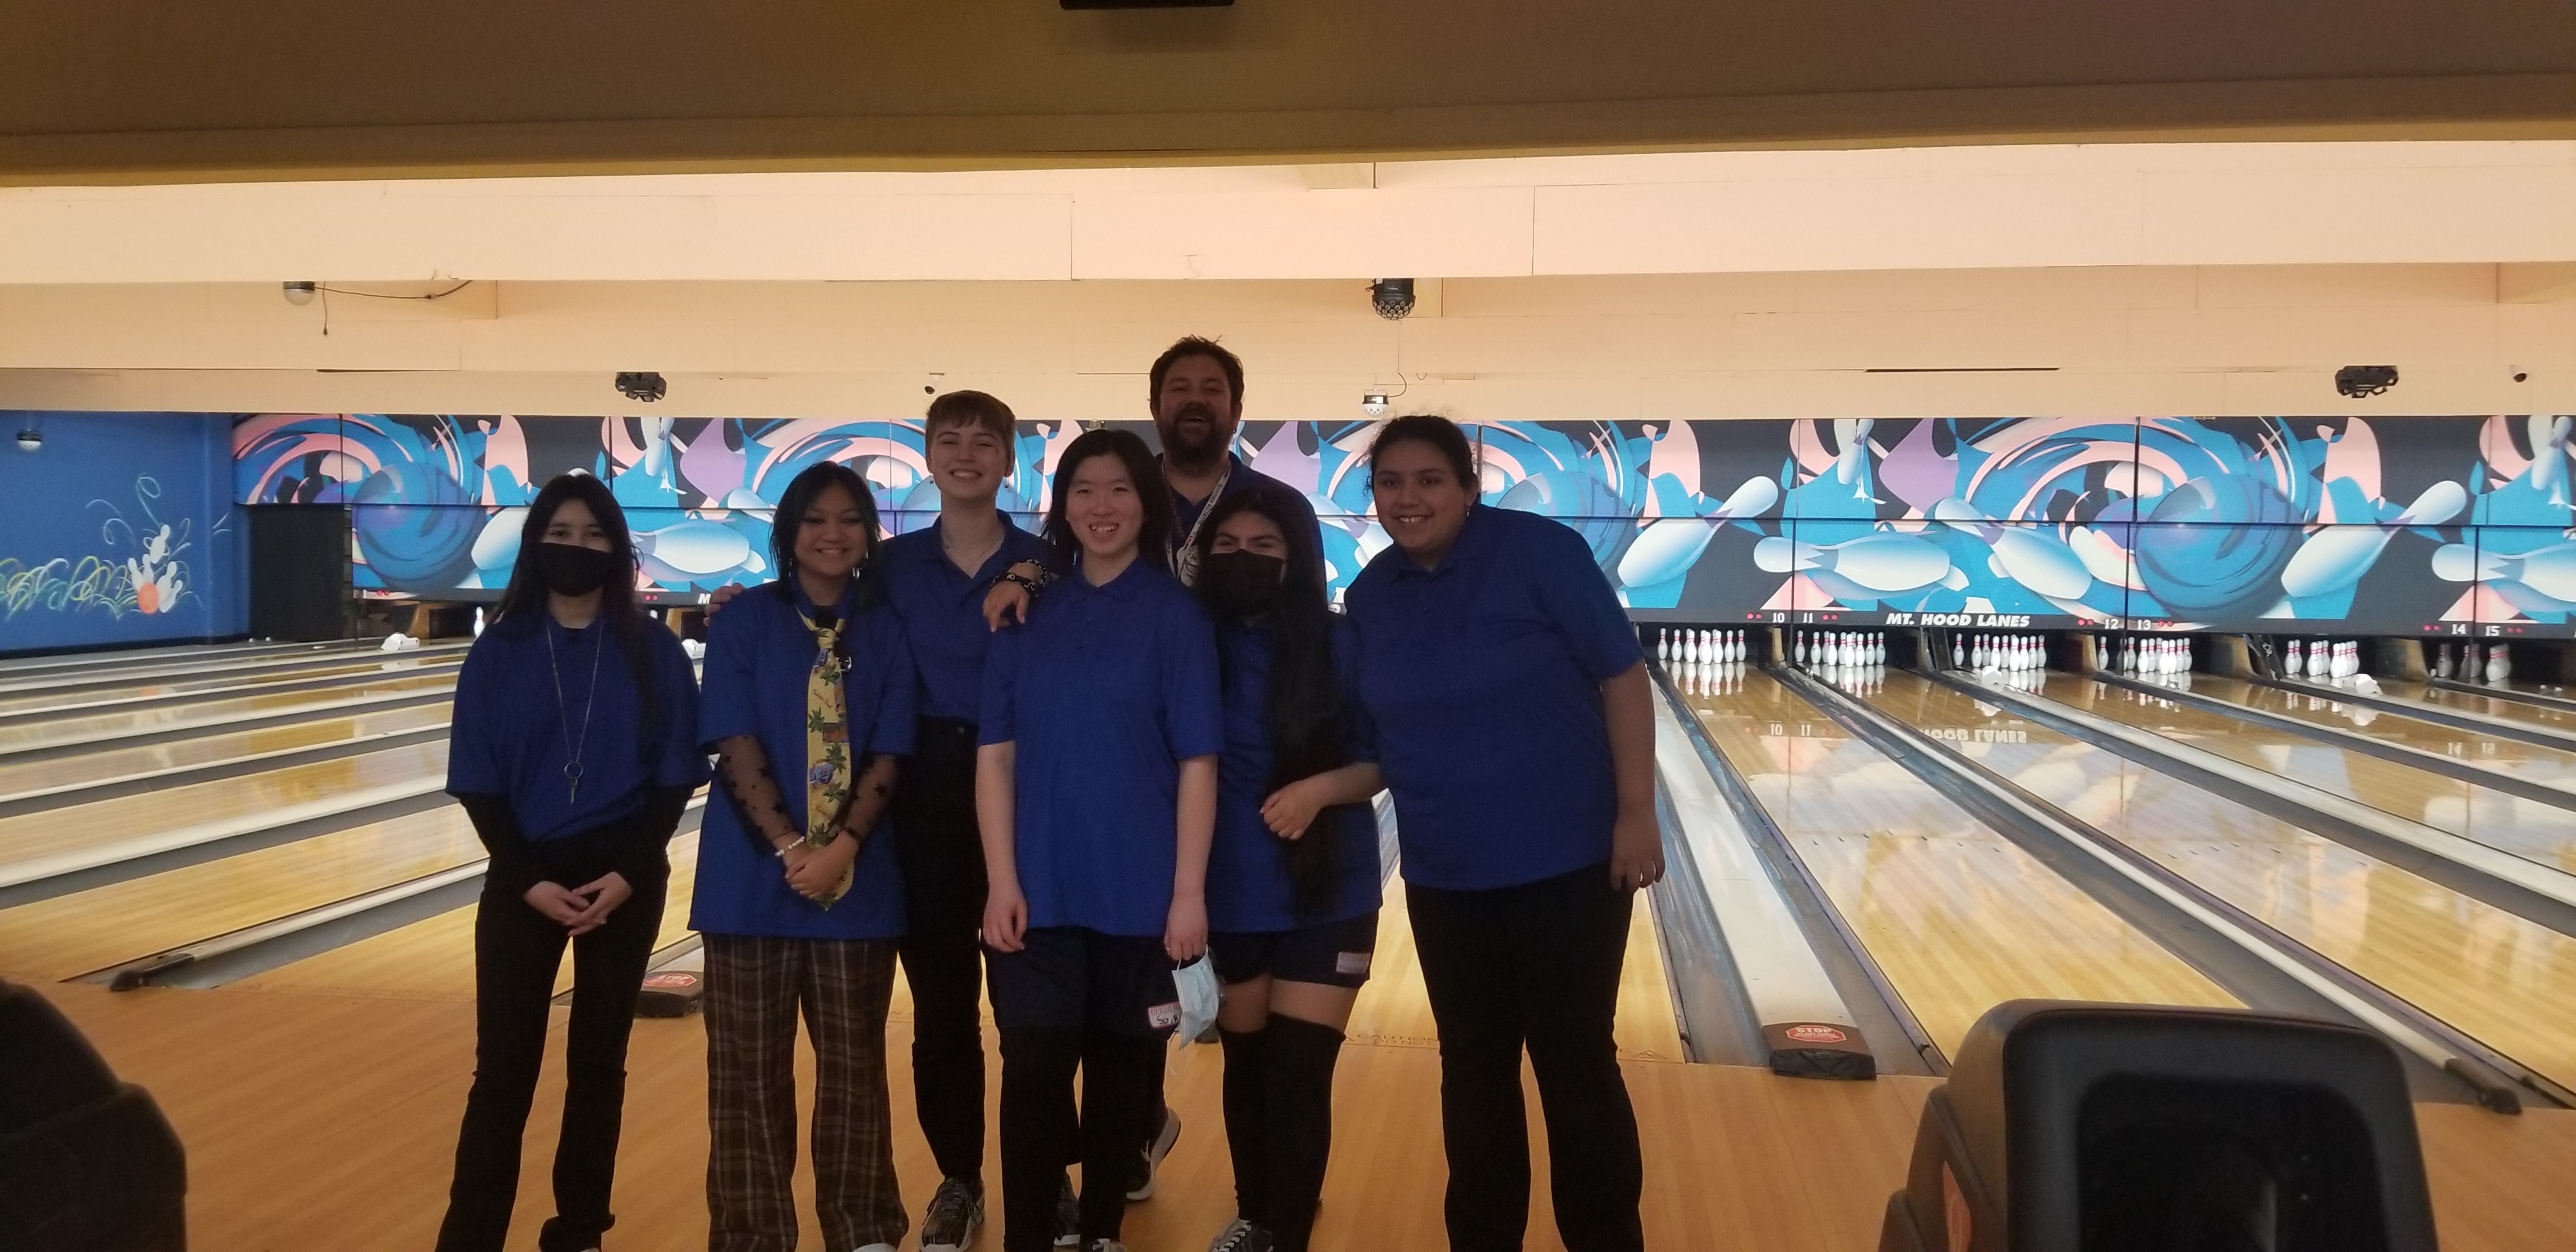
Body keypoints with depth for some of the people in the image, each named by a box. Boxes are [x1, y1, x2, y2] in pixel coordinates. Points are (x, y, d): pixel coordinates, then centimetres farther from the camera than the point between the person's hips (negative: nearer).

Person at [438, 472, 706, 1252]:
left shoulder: (653, 654, -2)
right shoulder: (499, 654, -1)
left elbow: (673, 780, -2)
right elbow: (479, 787, -1)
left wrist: (627, 874, -12)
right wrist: (532, 879, -11)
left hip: (624, 882, 0)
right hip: (523, 881, 0)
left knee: (597, 1065, 10)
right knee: (503, 1071, 1)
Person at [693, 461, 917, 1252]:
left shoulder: (887, 632, 3)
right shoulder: (744, 624, -1)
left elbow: (888, 756, -1)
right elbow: (736, 748, -8)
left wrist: (840, 850, -15)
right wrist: (792, 849, -17)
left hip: (858, 880, 1)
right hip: (755, 876, -1)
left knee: (854, 1064, 9)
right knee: (750, 1069, 6)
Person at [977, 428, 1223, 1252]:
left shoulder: (1174, 615, -3)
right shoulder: (1028, 613, 3)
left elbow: (1197, 764, -6)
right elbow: (995, 756, 2)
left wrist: (1190, 892, -9)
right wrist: (1001, 881, -5)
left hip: (1137, 891, -1)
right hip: (1040, 890, 1)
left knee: (1120, 1071, 11)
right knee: (1034, 1073, -2)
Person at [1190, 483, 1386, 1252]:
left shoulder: (1339, 646, -10)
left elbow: (1380, 762, -5)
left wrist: (1322, 788, -22)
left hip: (1325, 899, -2)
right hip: (1226, 897, 3)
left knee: (1297, 1081, -4)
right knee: (1246, 1070, 18)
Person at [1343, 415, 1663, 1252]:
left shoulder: (1538, 553, -12)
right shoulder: (1371, 595, 3)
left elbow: (1622, 679, -11)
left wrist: (1636, 813, -15)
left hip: (1563, 862, -5)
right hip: (1442, 875, 5)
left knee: (1574, 1065, 3)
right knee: (1472, 1067, 14)